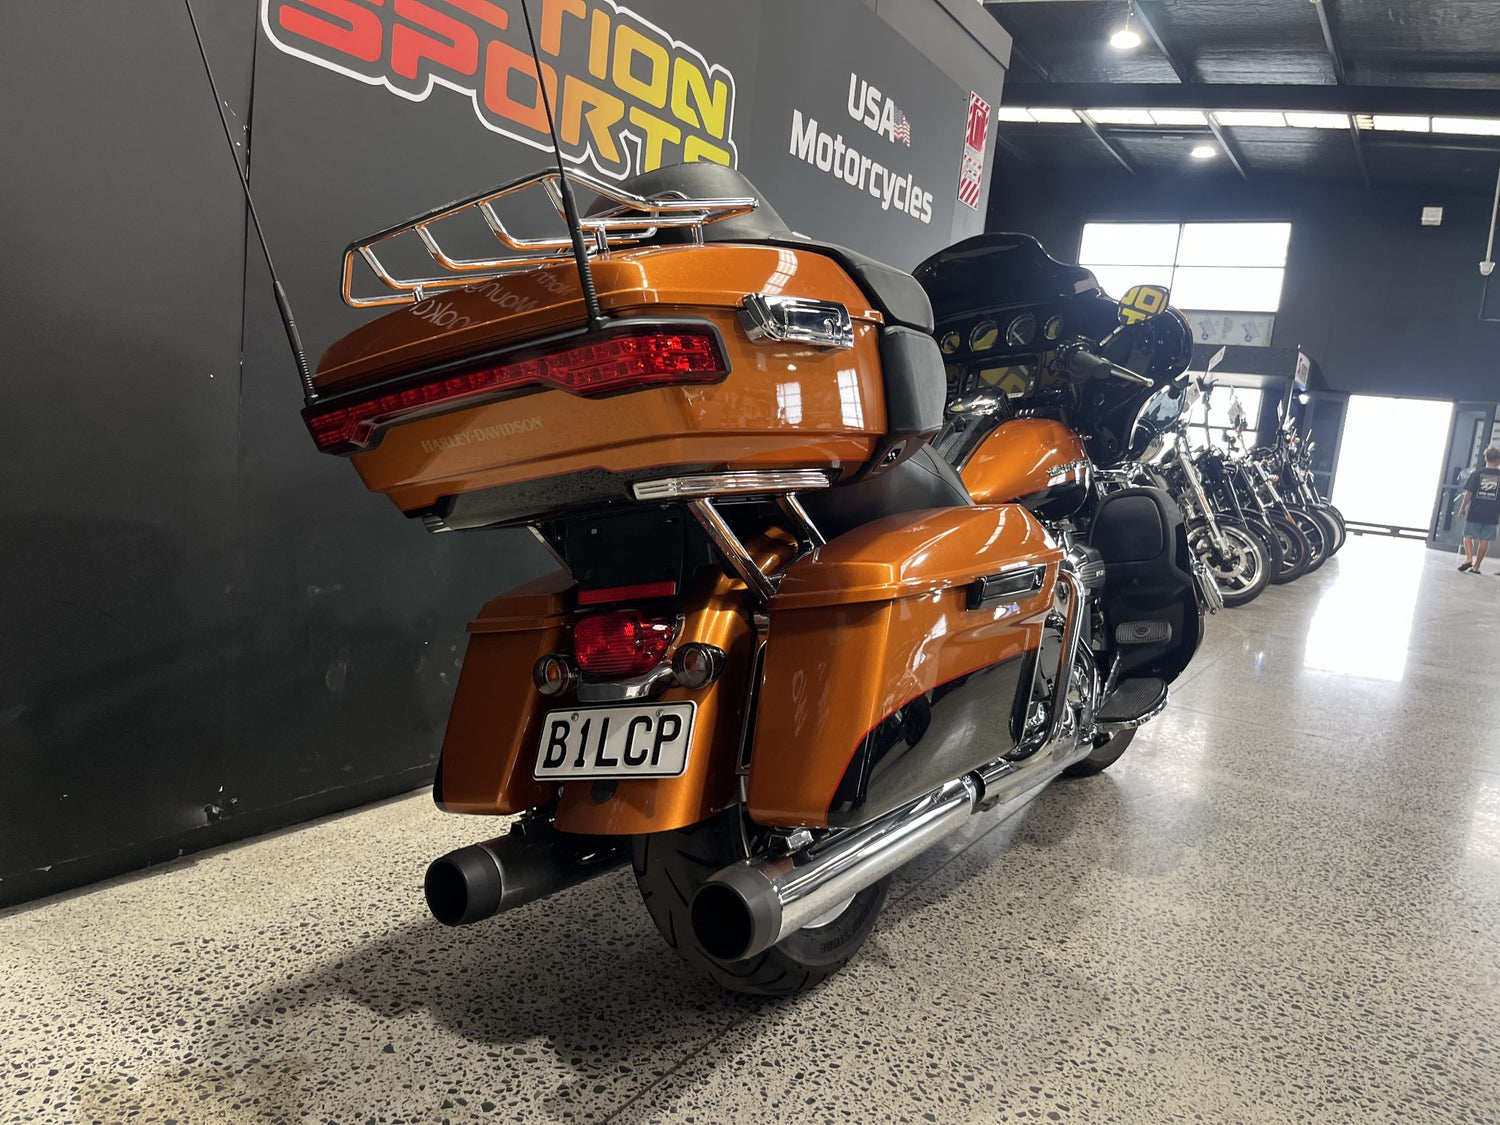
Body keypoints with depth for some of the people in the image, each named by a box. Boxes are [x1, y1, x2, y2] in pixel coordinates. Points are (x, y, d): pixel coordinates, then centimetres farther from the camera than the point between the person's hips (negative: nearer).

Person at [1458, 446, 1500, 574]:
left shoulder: (1477, 474, -3)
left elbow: (1469, 493, -5)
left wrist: (1463, 507, 7)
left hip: (1474, 512, -1)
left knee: (1468, 536, 10)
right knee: (1485, 540, 6)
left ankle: (1469, 558, -9)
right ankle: (1476, 566, 8)